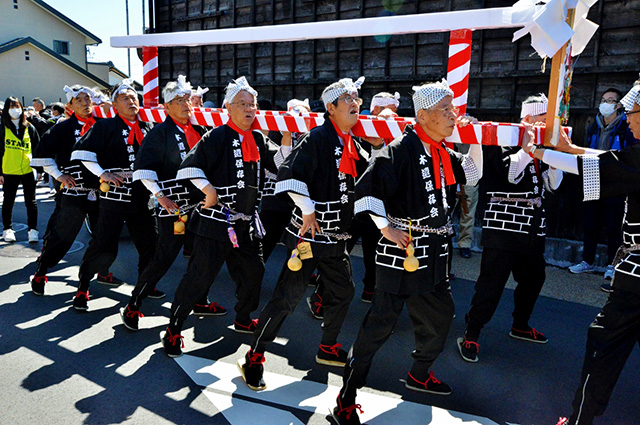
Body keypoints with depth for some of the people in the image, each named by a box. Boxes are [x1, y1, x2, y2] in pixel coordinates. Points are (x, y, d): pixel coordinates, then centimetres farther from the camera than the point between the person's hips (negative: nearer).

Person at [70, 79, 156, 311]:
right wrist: (102, 174, -15)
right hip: (114, 195, -5)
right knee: (104, 248, -6)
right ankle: (82, 287, 16)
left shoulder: (147, 128, 15)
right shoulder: (106, 126, -1)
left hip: (142, 197, 5)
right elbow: (82, 151, -8)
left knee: (150, 244, 10)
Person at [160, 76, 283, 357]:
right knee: (199, 277, -3)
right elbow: (188, 166, -14)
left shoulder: (258, 139, 12)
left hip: (246, 224, 8)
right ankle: (173, 330, 15)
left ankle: (243, 320, 40)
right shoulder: (218, 137, -10)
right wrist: (208, 189, -23)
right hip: (216, 222, -7)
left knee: (253, 272, 17)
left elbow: (280, 163, 11)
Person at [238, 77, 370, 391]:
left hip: (336, 238, 9)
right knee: (288, 296, -5)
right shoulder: (318, 138, -14)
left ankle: (327, 348, 38)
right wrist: (308, 210, -23)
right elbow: (289, 174, -25)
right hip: (308, 234, -9)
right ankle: (254, 357, 11)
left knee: (343, 291, 17)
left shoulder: (353, 145, 13)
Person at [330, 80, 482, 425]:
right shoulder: (401, 149, -16)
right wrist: (387, 229, -29)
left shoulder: (441, 153, 12)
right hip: (401, 248, -9)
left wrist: (474, 140, 10)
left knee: (440, 315, 20)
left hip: (434, 252, 9)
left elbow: (472, 175, 23)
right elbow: (366, 191, -23)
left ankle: (419, 376, 44)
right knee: (381, 324, -6)